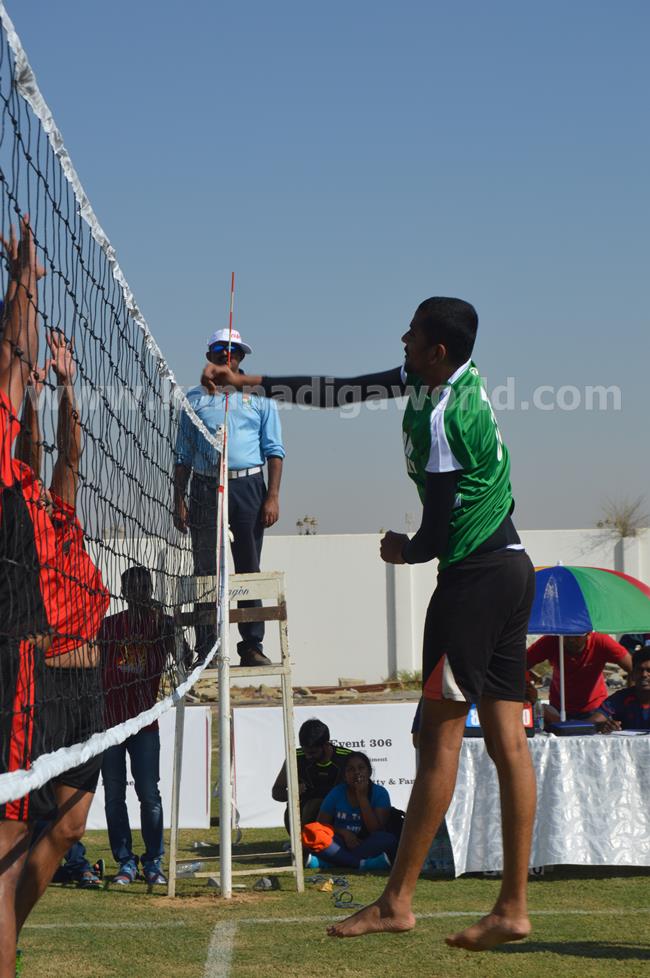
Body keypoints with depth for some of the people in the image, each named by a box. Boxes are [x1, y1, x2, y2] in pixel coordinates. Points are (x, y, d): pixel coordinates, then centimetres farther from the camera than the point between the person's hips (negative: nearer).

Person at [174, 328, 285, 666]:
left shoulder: (259, 396, 11)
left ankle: (252, 645, 4)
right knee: (206, 570, -2)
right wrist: (179, 500, 3)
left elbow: (274, 451, 6)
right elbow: (183, 456, 12)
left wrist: (273, 497, -4)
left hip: (248, 487, 0)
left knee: (249, 568, 1)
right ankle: (206, 648, -1)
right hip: (205, 489, 0)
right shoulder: (195, 398, 13)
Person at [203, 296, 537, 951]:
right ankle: (513, 908, 5)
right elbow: (344, 391, 17)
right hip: (512, 566, 9)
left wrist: (404, 551, 8)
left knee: (440, 735, -5)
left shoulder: (440, 420, -19)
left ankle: (397, 901, 1)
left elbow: (438, 531, -15)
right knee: (506, 738, 5)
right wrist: (251, 383, 15)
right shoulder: (455, 377, 10)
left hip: (474, 576, -9)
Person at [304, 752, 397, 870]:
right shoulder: (337, 793, 3)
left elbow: (376, 829, -13)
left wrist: (362, 796, -15)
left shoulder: (379, 793, -2)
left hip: (367, 846, -1)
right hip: (342, 844, 1)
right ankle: (363, 863, -37)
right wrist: (344, 832, -15)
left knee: (389, 840, -34)